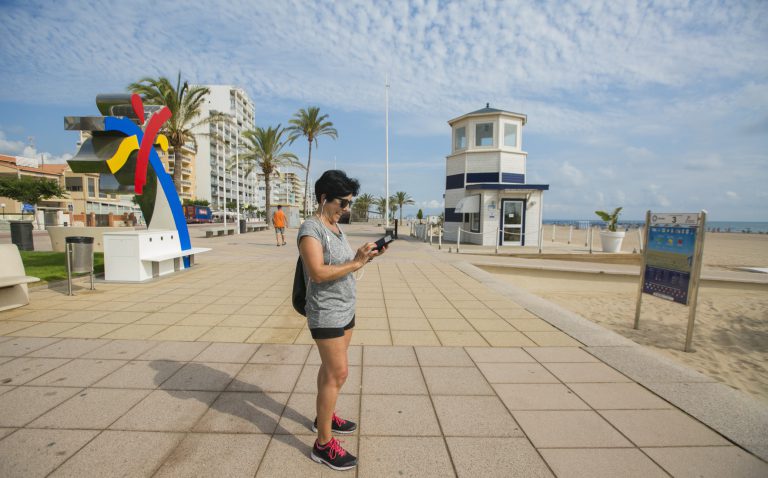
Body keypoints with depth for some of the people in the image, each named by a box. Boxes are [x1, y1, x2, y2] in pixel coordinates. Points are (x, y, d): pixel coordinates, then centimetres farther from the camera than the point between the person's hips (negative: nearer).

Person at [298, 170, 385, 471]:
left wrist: (366, 257, -2)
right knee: (338, 373, -3)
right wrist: (355, 263, -26)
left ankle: (324, 417, 39)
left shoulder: (337, 228, 9)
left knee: (331, 369, 20)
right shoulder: (311, 229, -18)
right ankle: (323, 445, 13)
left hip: (345, 310, 9)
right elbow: (318, 273, -28)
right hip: (326, 314, -8)